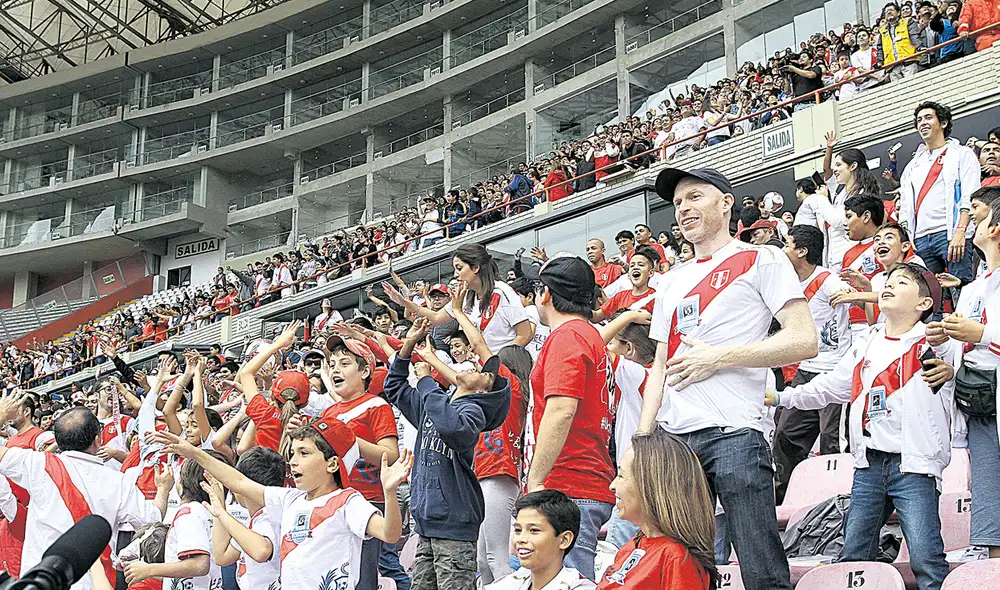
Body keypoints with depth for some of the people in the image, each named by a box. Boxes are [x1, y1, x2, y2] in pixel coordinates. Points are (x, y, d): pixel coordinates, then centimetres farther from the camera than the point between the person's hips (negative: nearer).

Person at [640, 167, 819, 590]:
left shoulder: (760, 260, 4)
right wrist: (643, 436, 9)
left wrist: (718, 357, -11)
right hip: (672, 438, 7)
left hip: (732, 433, -6)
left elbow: (804, 341, -7)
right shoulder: (672, 283, 23)